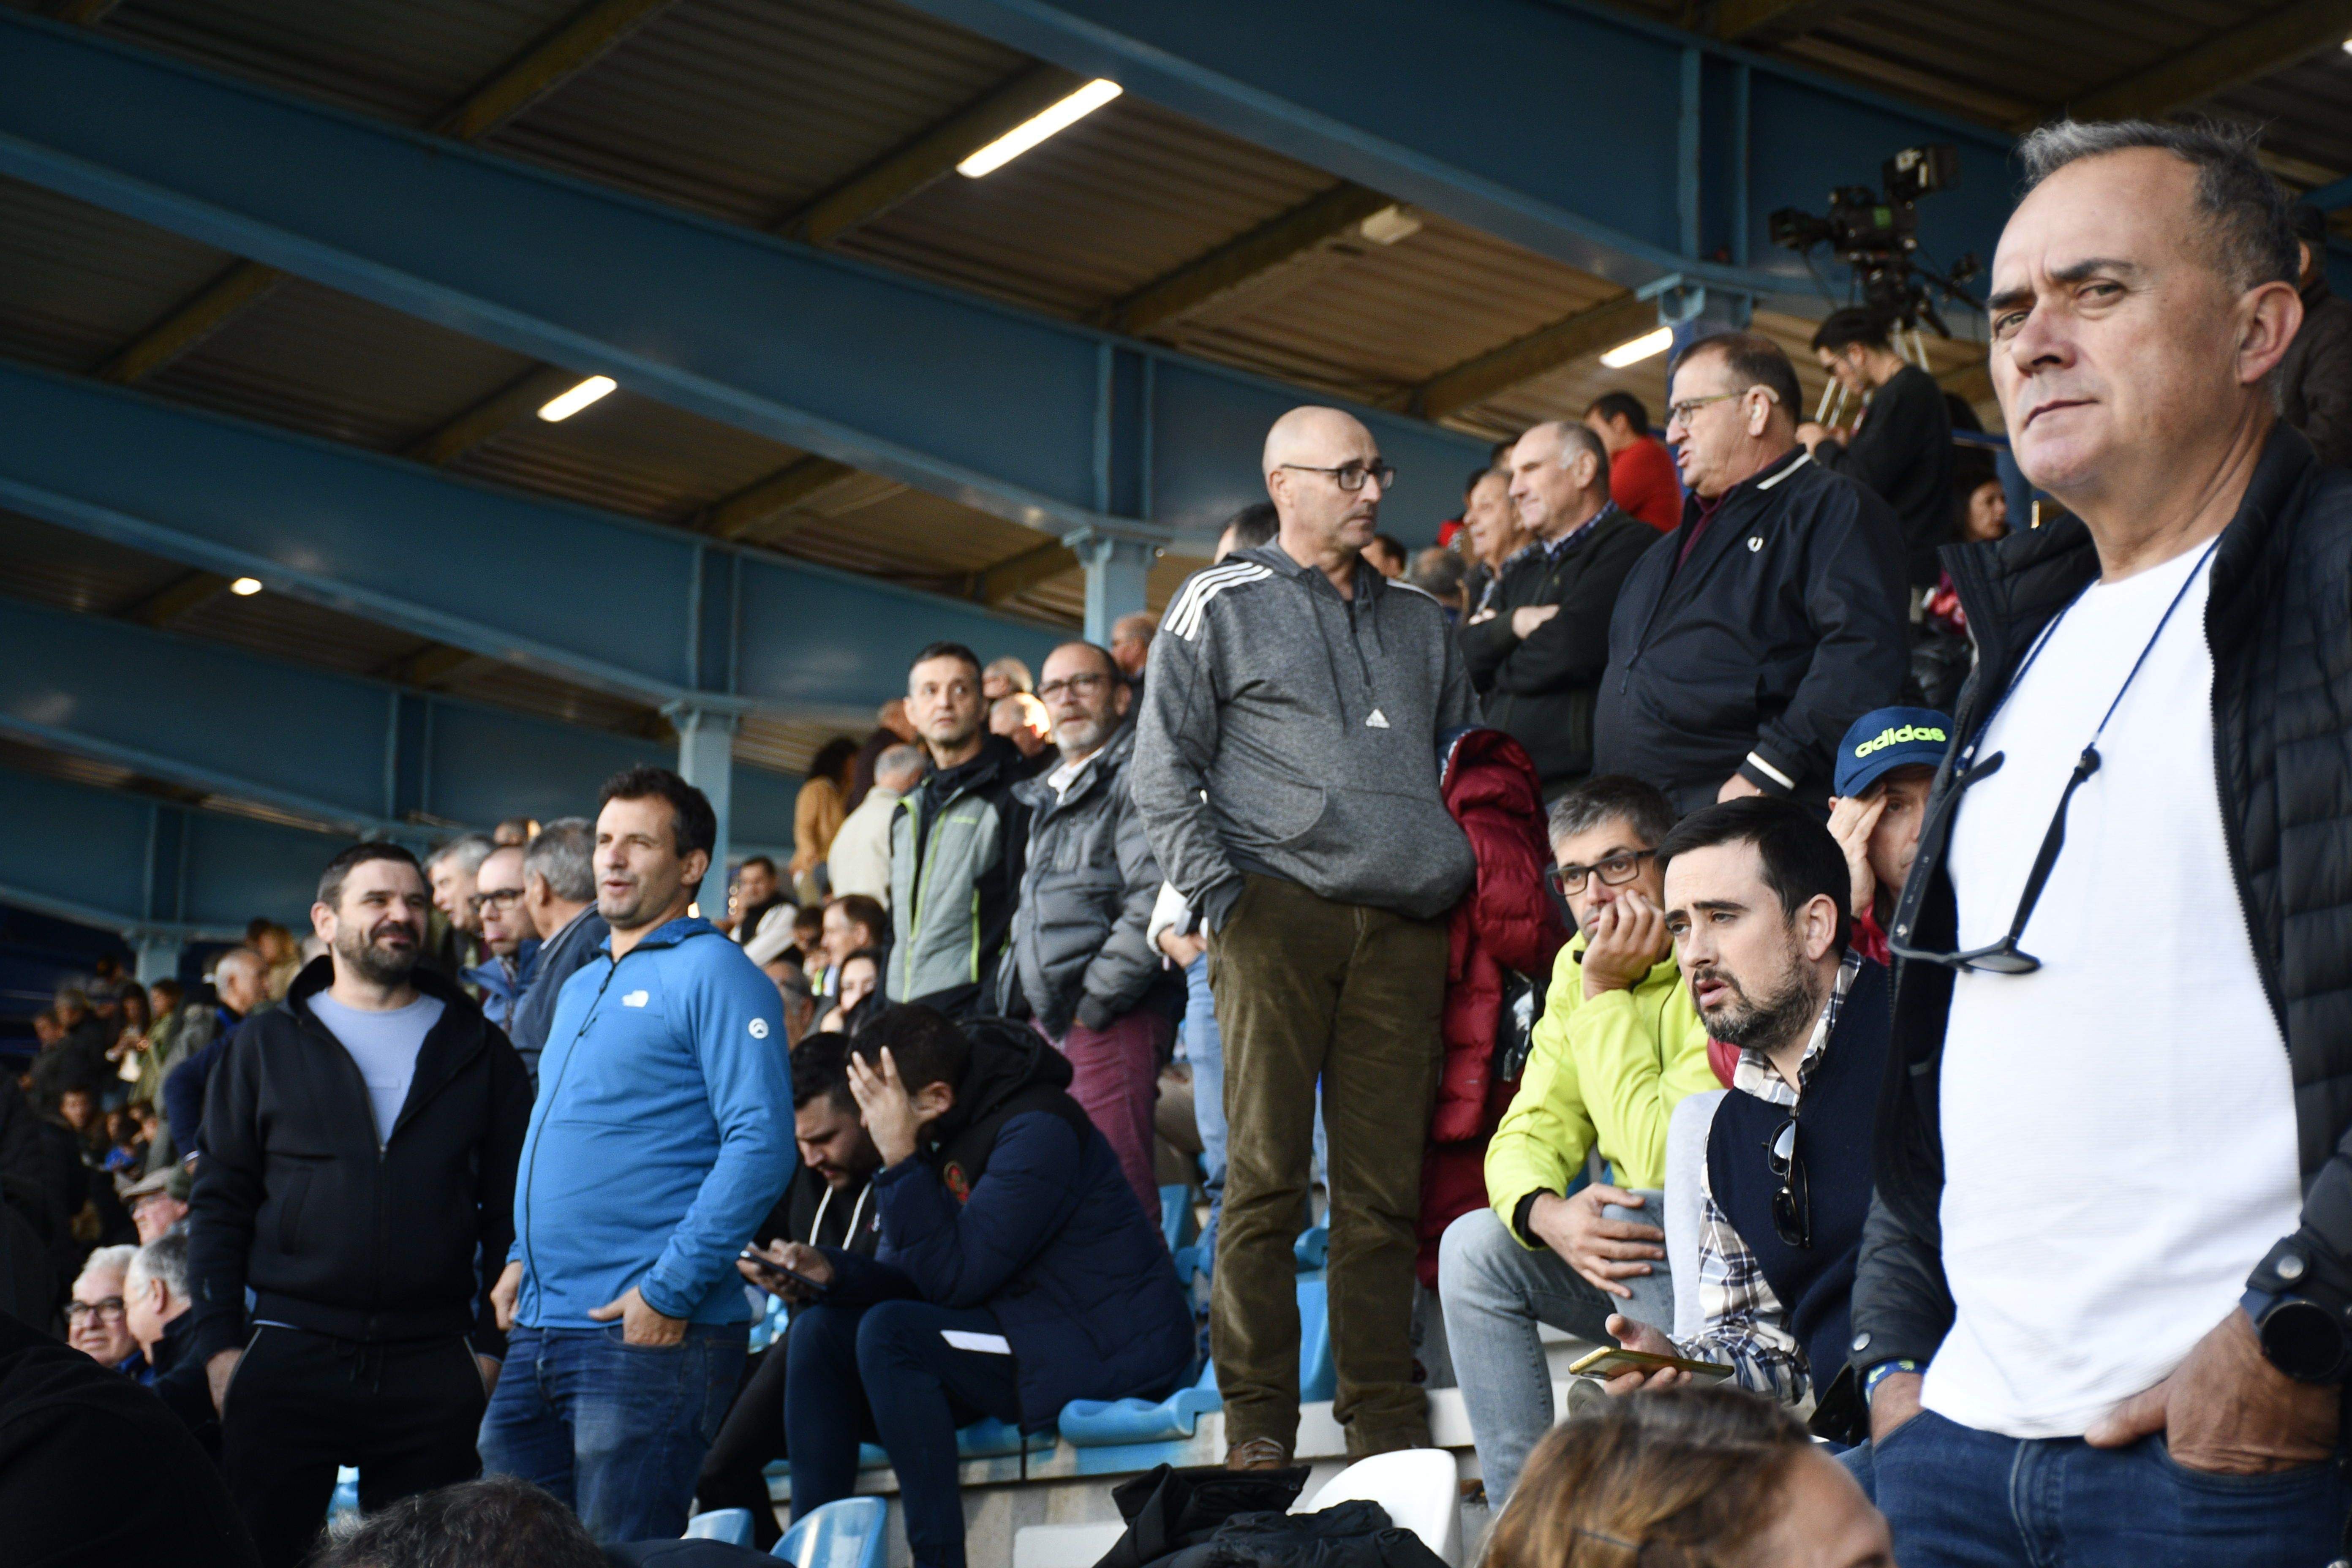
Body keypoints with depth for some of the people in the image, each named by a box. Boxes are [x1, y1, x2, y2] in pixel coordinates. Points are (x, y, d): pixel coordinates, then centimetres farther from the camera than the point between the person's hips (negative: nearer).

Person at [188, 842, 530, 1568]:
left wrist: (495, 1342, -1)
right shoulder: (268, 1045, 10)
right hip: (288, 1359, 0)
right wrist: (220, 1342, -1)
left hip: (436, 1370, 0)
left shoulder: (477, 1050, 10)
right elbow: (220, 1202, 8)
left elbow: (511, 1204, 8)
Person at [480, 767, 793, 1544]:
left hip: (649, 1335, -8)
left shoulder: (712, 972, -7)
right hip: (539, 1329, 9)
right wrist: (524, 1257, 14)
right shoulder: (581, 986, 21)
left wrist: (671, 1289, -19)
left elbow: (761, 1145, -17)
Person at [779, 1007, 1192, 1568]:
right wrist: (830, 1271, -9)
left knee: (889, 1332, -26)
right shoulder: (947, 1137, 7)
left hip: (1104, 1349, -9)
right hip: (1019, 1332, 9)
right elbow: (915, 1276, 8)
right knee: (820, 1330, 1)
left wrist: (900, 1159, -24)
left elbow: (955, 1278, -24)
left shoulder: (1037, 1130, -19)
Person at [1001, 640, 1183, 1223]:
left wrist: (1095, 1000, -15)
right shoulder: (1047, 797, 26)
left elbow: (1156, 896, -15)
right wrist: (1016, 997, 16)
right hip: (1049, 1019, 9)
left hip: (1113, 1020, -9)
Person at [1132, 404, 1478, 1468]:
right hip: (1279, 911, -4)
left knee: (1384, 1182, 1)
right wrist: (1215, 892, -8)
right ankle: (1258, 1423, -1)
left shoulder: (1419, 622, 22)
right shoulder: (1222, 606, 9)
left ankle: (1385, 1420, 5)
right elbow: (1163, 771, 4)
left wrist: (1464, 871, 12)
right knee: (1266, 1175, -6)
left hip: (1402, 928, 4)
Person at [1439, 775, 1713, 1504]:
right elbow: (1527, 1136, 3)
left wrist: (1605, 997, -23)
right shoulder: (1577, 969, 6)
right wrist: (1547, 1213, -21)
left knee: (1634, 1232, -31)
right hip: (1646, 1241, 7)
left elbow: (1664, 1162, -28)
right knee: (1474, 1246, -8)